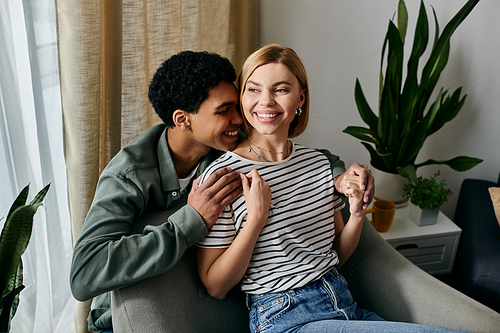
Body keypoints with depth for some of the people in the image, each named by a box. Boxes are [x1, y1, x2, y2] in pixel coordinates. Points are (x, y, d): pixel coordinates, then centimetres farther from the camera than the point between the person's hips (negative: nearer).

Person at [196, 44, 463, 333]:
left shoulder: (318, 162, 5)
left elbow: (336, 256, 11)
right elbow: (215, 286, -10)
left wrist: (358, 211, -7)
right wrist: (256, 219, -20)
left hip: (346, 305, 6)